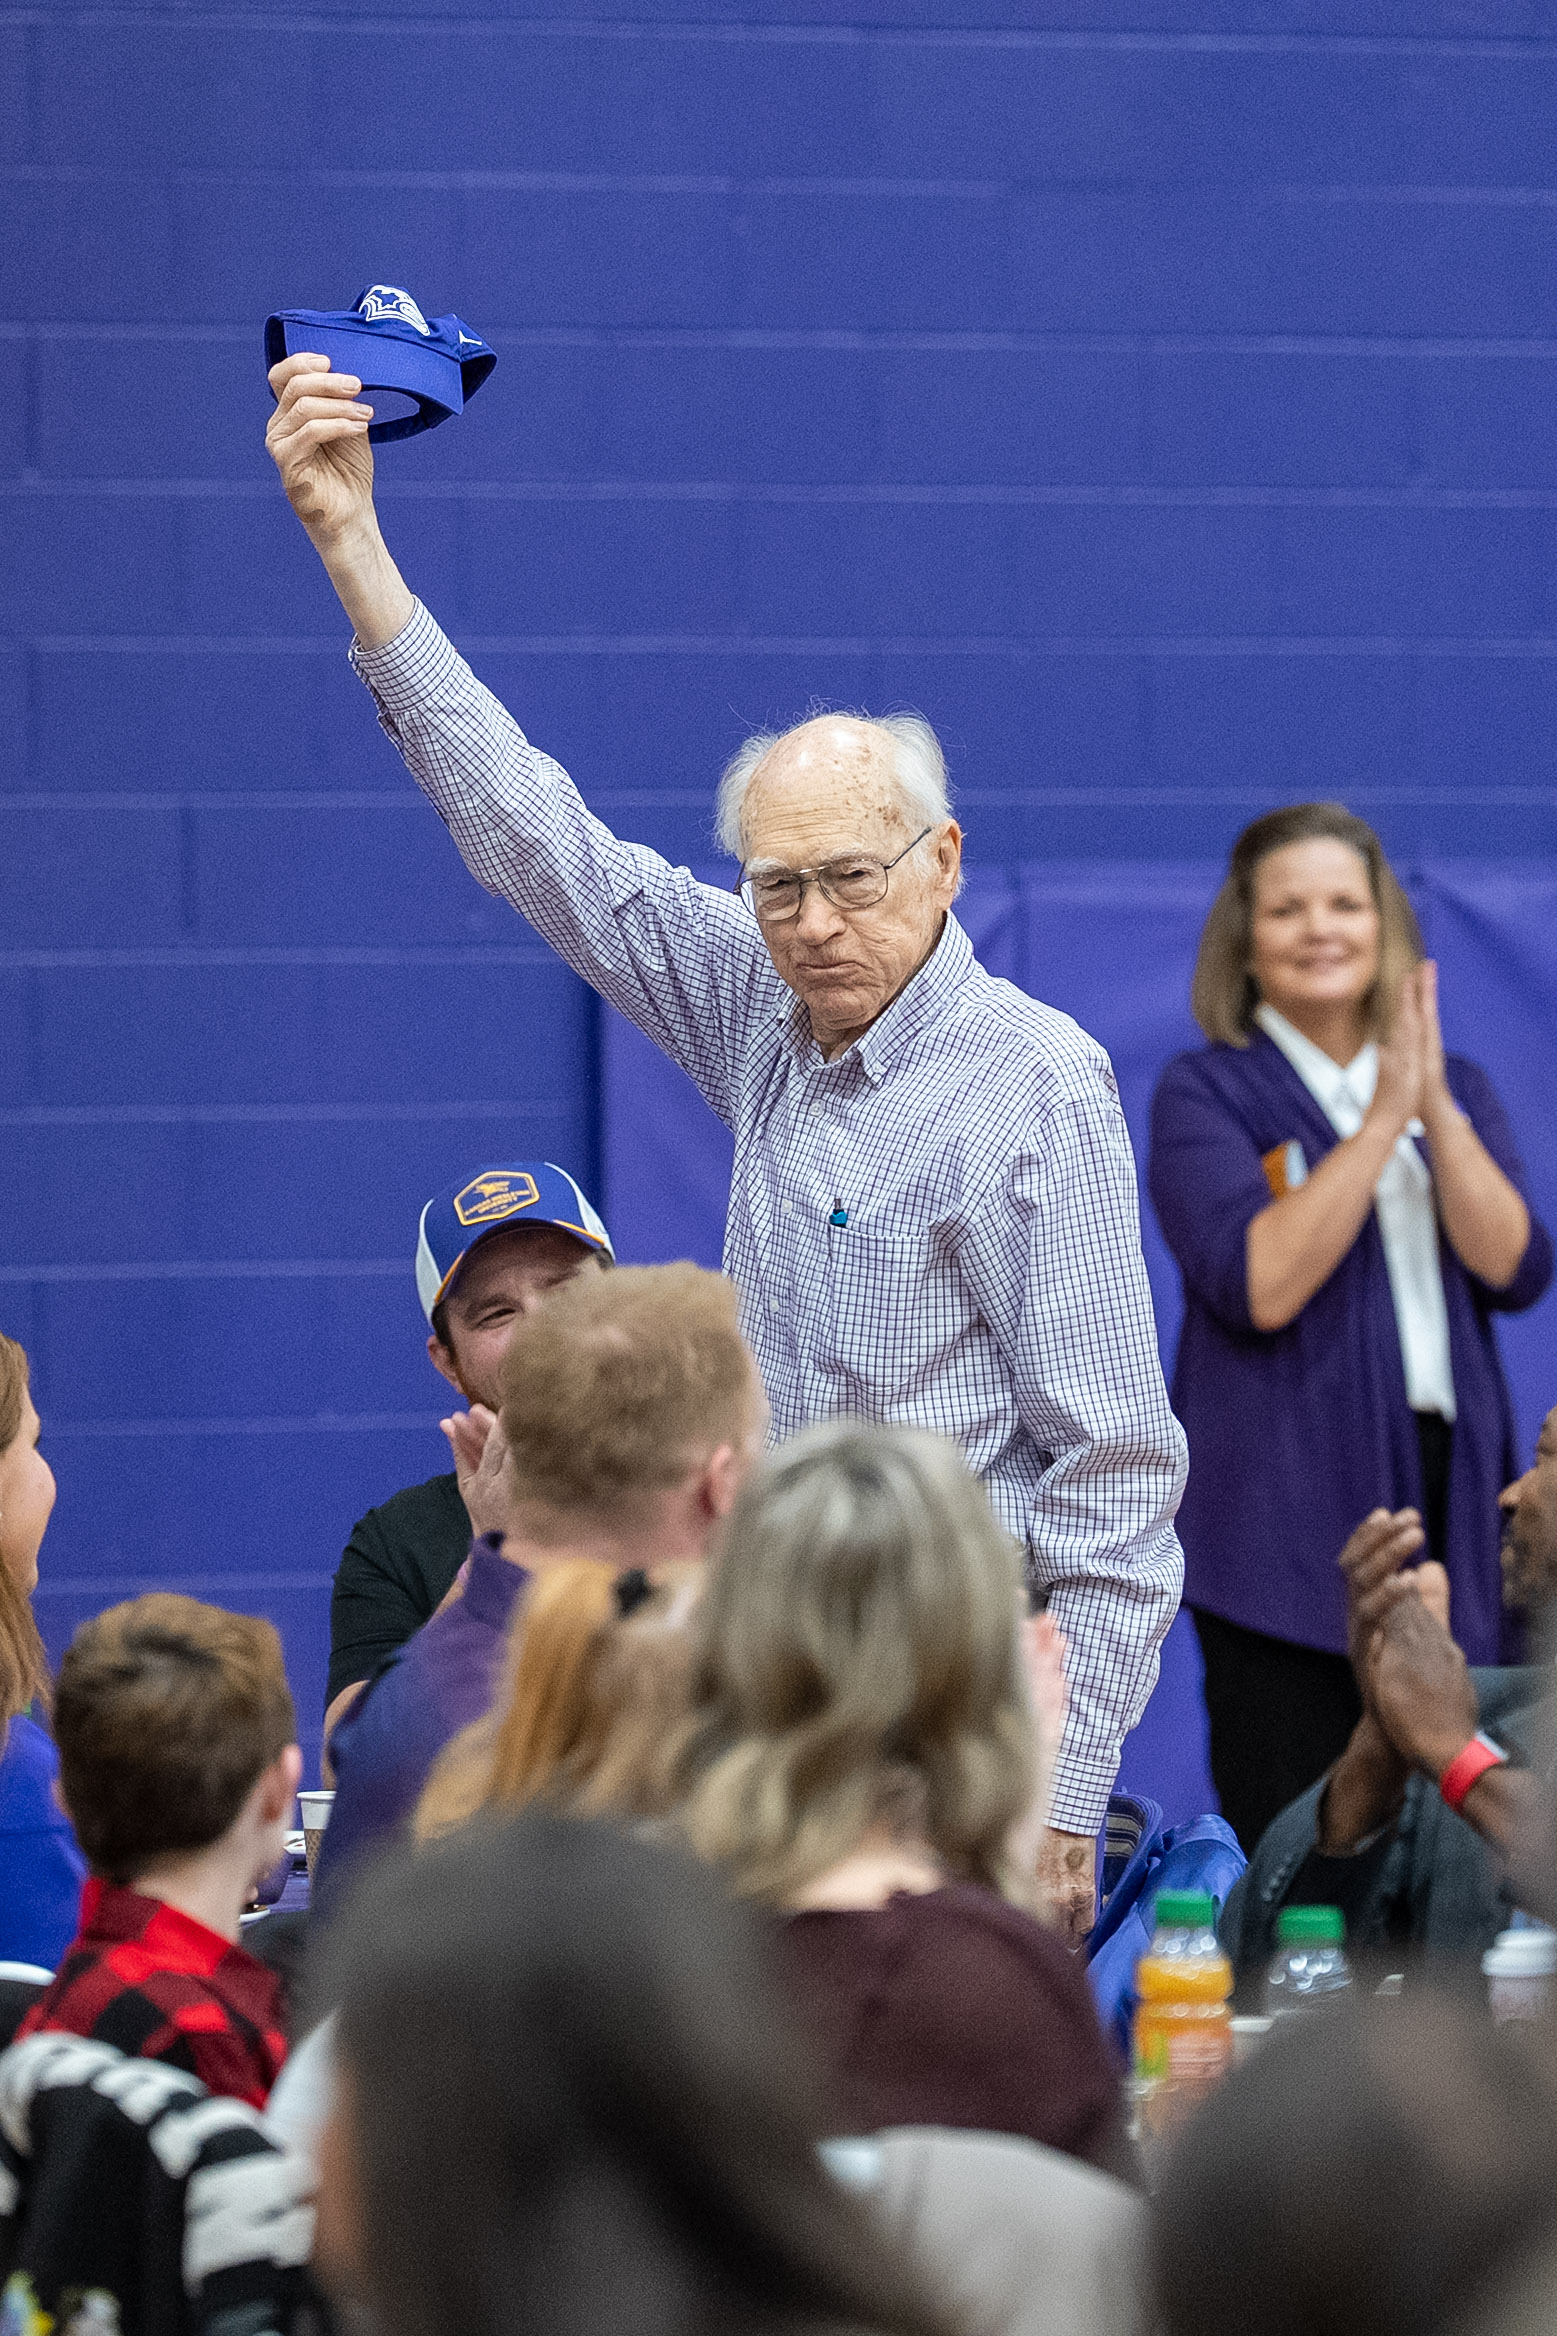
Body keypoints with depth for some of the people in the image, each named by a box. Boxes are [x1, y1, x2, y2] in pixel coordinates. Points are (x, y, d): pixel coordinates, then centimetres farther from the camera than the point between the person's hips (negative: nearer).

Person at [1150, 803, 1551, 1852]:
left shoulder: (1458, 1088, 14)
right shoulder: (1206, 1092, 1)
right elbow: (1259, 1286, -14)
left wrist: (1435, 1105, -10)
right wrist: (1382, 1118, -15)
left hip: (1446, 1488, 4)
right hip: (1288, 1510, -4)